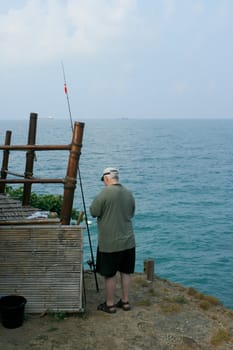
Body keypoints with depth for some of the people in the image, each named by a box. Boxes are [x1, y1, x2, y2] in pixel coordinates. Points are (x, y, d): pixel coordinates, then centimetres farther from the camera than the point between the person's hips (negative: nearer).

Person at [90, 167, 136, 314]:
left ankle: (110, 304, 19)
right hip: (128, 241, 6)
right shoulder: (129, 193, 3)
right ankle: (125, 301, 27)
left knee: (110, 275, 7)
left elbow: (94, 212, -12)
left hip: (110, 243, -6)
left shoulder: (106, 192, -16)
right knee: (126, 272, 15)